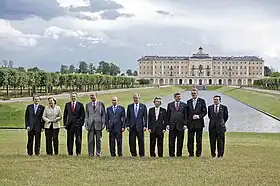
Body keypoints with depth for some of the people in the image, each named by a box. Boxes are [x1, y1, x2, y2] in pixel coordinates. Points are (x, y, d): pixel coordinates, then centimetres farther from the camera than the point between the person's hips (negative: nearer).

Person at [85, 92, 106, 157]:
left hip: (98, 124, -1)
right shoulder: (88, 105, 13)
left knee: (98, 139, 4)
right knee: (90, 140, -1)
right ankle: (91, 153, 3)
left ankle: (98, 153, 11)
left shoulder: (101, 104, 6)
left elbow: (103, 114, 5)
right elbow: (86, 115, 13)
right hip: (90, 124, 1)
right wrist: (86, 124, 4)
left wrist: (103, 123, -4)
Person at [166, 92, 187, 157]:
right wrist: (167, 124, 2)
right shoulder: (170, 105, 11)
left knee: (180, 140, 2)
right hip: (172, 125, 0)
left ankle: (179, 154, 10)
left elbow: (185, 115, 6)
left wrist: (185, 124, -3)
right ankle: (171, 153, 7)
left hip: (180, 125, 0)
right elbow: (168, 115, 10)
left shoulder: (184, 105, 9)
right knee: (171, 140, 0)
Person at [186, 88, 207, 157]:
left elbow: (205, 111, 1)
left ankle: (198, 153, 10)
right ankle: (191, 153, 9)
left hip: (199, 122, -2)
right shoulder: (188, 101, 13)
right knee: (190, 139, 1)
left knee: (199, 139, 2)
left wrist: (199, 116, -15)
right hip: (190, 123, 3)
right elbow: (187, 112, 14)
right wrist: (187, 121, 4)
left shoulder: (202, 101, 3)